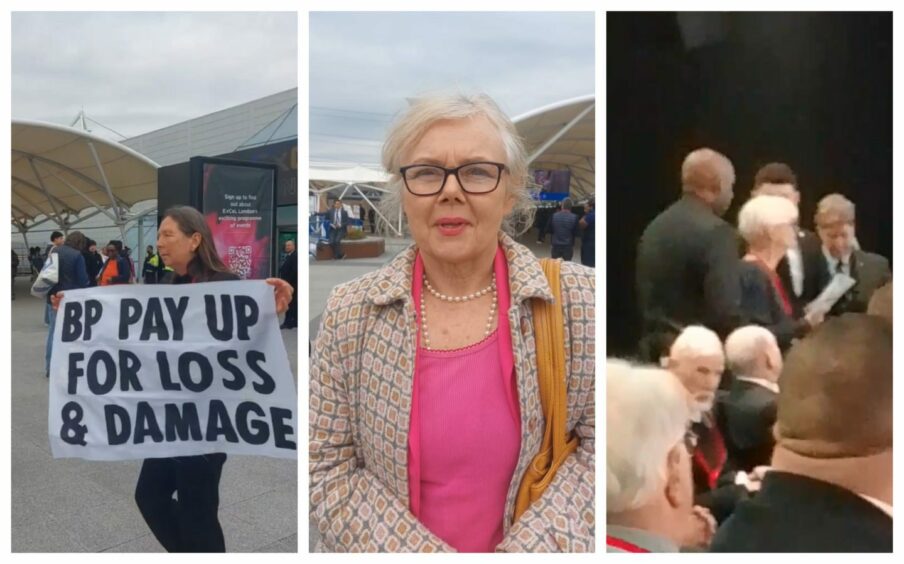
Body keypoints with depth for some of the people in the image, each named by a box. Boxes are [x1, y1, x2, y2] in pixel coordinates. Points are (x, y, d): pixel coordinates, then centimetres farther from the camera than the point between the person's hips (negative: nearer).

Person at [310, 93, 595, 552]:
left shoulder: (578, 300, -14)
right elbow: (327, 468, -10)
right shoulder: (350, 312, -12)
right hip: (396, 548, 1)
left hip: (533, 546, 0)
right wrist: (423, 552, -18)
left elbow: (596, 444, -9)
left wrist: (521, 550, -18)